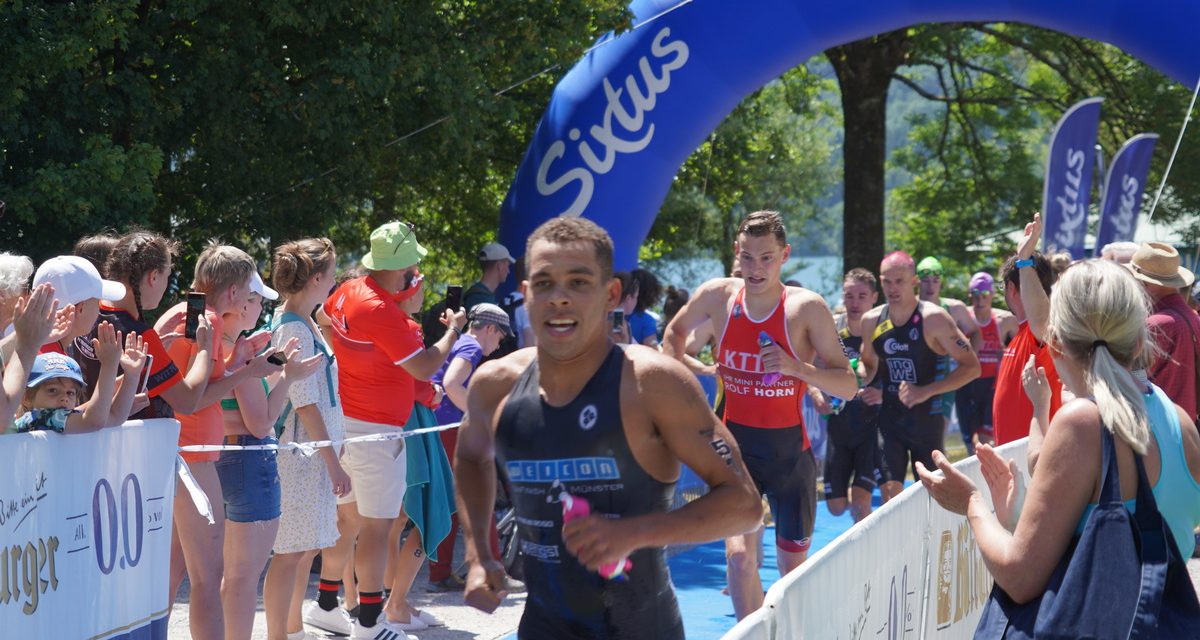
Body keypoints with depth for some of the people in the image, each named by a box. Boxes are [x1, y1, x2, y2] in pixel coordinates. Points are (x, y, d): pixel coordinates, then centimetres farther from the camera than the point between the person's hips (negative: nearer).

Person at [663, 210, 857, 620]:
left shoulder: (806, 308, -12)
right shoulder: (718, 296, -4)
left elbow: (848, 386, -12)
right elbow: (676, 333, 19)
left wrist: (796, 367, -26)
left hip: (789, 450, -1)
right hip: (736, 445, 1)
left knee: (792, 564, 10)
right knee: (739, 555, -16)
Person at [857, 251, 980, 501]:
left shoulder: (933, 318, -12)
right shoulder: (872, 321, 2)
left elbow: (971, 367, -13)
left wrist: (926, 391, -21)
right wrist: (864, 383, -3)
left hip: (926, 418, -3)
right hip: (889, 419, 3)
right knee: (889, 494, -5)